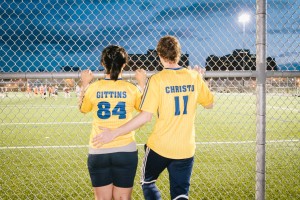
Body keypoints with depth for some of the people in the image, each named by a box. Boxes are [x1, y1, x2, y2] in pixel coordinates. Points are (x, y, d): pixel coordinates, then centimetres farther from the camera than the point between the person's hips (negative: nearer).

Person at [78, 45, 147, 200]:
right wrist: (142, 83, 18)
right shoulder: (131, 88, -6)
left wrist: (84, 84, 22)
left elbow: (82, 108, 15)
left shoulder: (93, 88, -5)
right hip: (126, 151, 0)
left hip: (98, 152, 1)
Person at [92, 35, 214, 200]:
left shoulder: (157, 80, -12)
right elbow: (209, 104, 12)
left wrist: (114, 133, -15)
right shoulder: (194, 77, -2)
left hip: (160, 147, -3)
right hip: (186, 149, 3)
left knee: (147, 183, 23)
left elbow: (145, 116, -18)